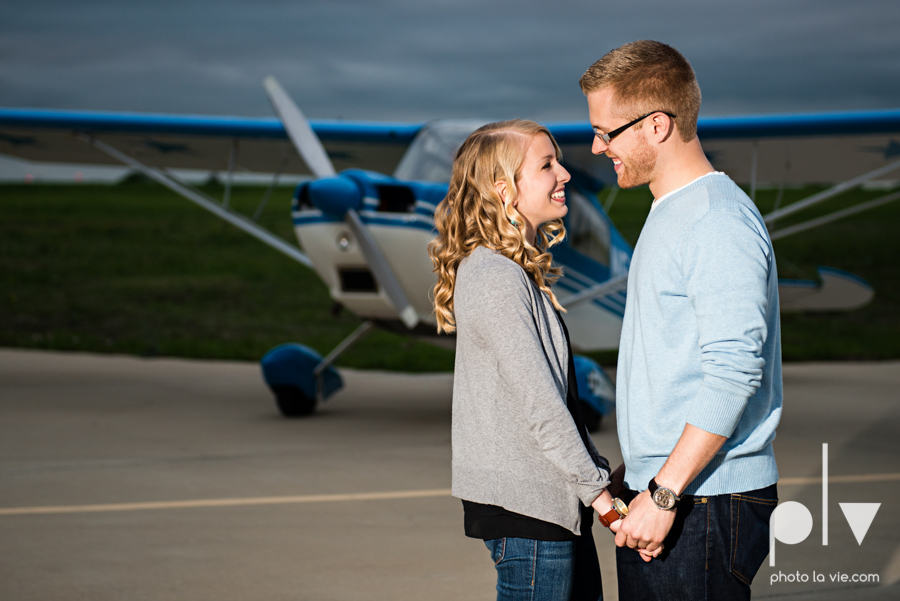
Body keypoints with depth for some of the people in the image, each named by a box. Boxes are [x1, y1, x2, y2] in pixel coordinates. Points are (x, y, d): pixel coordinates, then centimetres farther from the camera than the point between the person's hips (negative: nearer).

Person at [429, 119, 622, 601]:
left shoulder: (518, 271, 14)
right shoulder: (494, 279, -18)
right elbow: (538, 402, -20)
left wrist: (594, 470, 14)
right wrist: (596, 489, -15)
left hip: (552, 498, 10)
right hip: (524, 505, -10)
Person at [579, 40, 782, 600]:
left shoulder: (719, 222, -16)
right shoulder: (670, 213, 17)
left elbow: (734, 372, -23)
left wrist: (664, 493, -22)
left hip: (704, 508, -10)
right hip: (664, 492, 10)